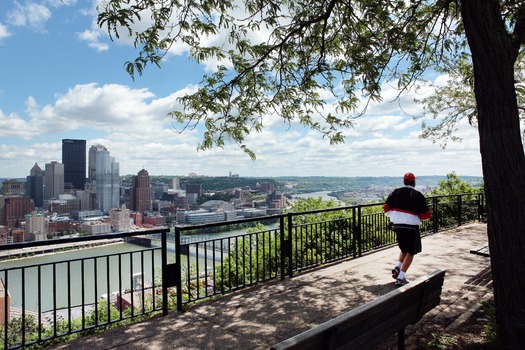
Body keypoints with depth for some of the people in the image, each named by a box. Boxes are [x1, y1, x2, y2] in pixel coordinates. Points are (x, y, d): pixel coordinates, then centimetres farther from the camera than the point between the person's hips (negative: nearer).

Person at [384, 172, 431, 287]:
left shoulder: (396, 192, 3)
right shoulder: (417, 195, -9)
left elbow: (387, 209, 1)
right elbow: (425, 215, -10)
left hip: (397, 225, 5)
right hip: (411, 227, -4)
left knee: (404, 249, 25)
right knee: (410, 252, 6)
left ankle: (397, 267, 7)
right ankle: (401, 277, 1)